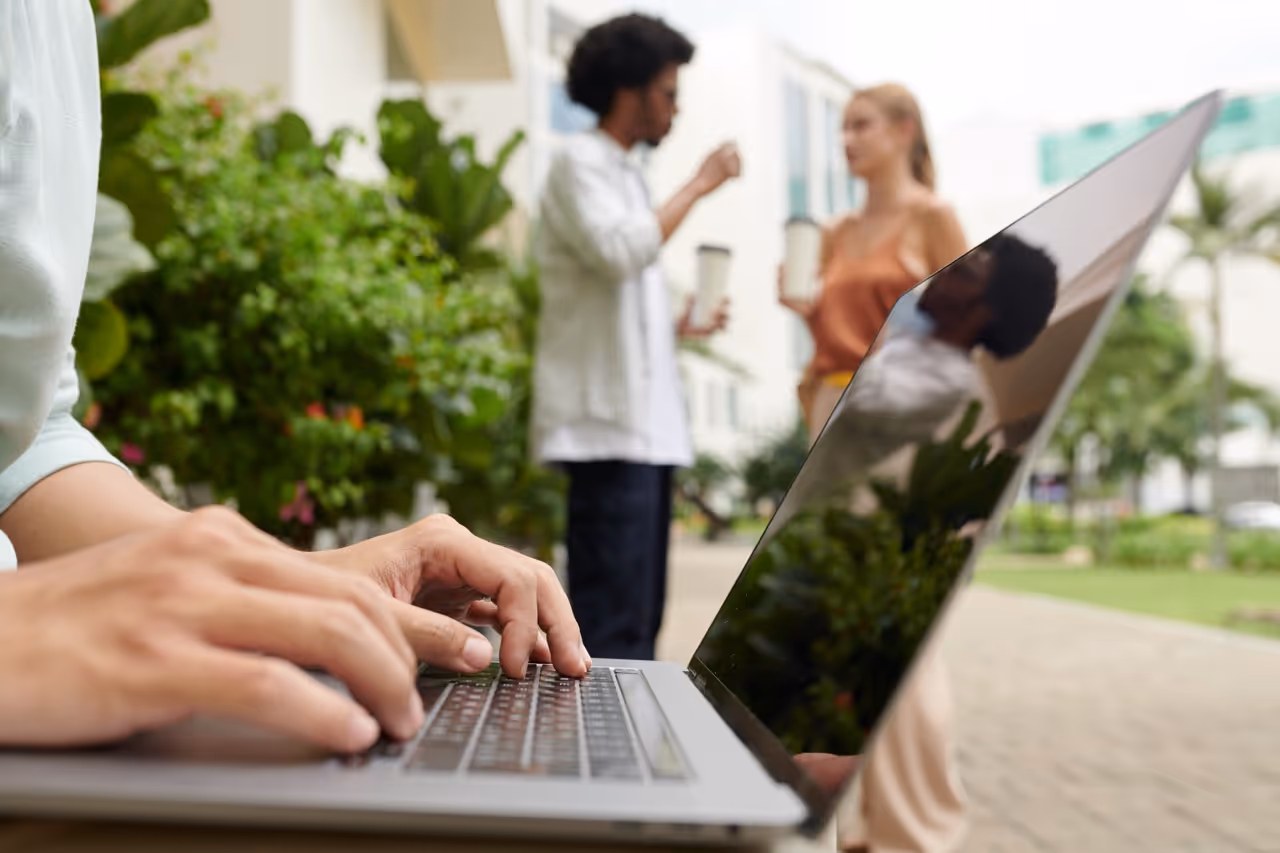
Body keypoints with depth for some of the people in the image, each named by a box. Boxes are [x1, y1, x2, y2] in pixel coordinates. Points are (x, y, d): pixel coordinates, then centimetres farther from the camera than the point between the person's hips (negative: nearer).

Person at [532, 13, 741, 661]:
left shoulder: (623, 173, 23)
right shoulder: (580, 162, -4)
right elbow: (622, 251, -23)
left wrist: (673, 328, 14)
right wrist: (698, 186, -12)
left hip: (644, 423, 10)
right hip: (607, 421, -10)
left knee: (639, 615, 12)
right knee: (613, 621, -11)